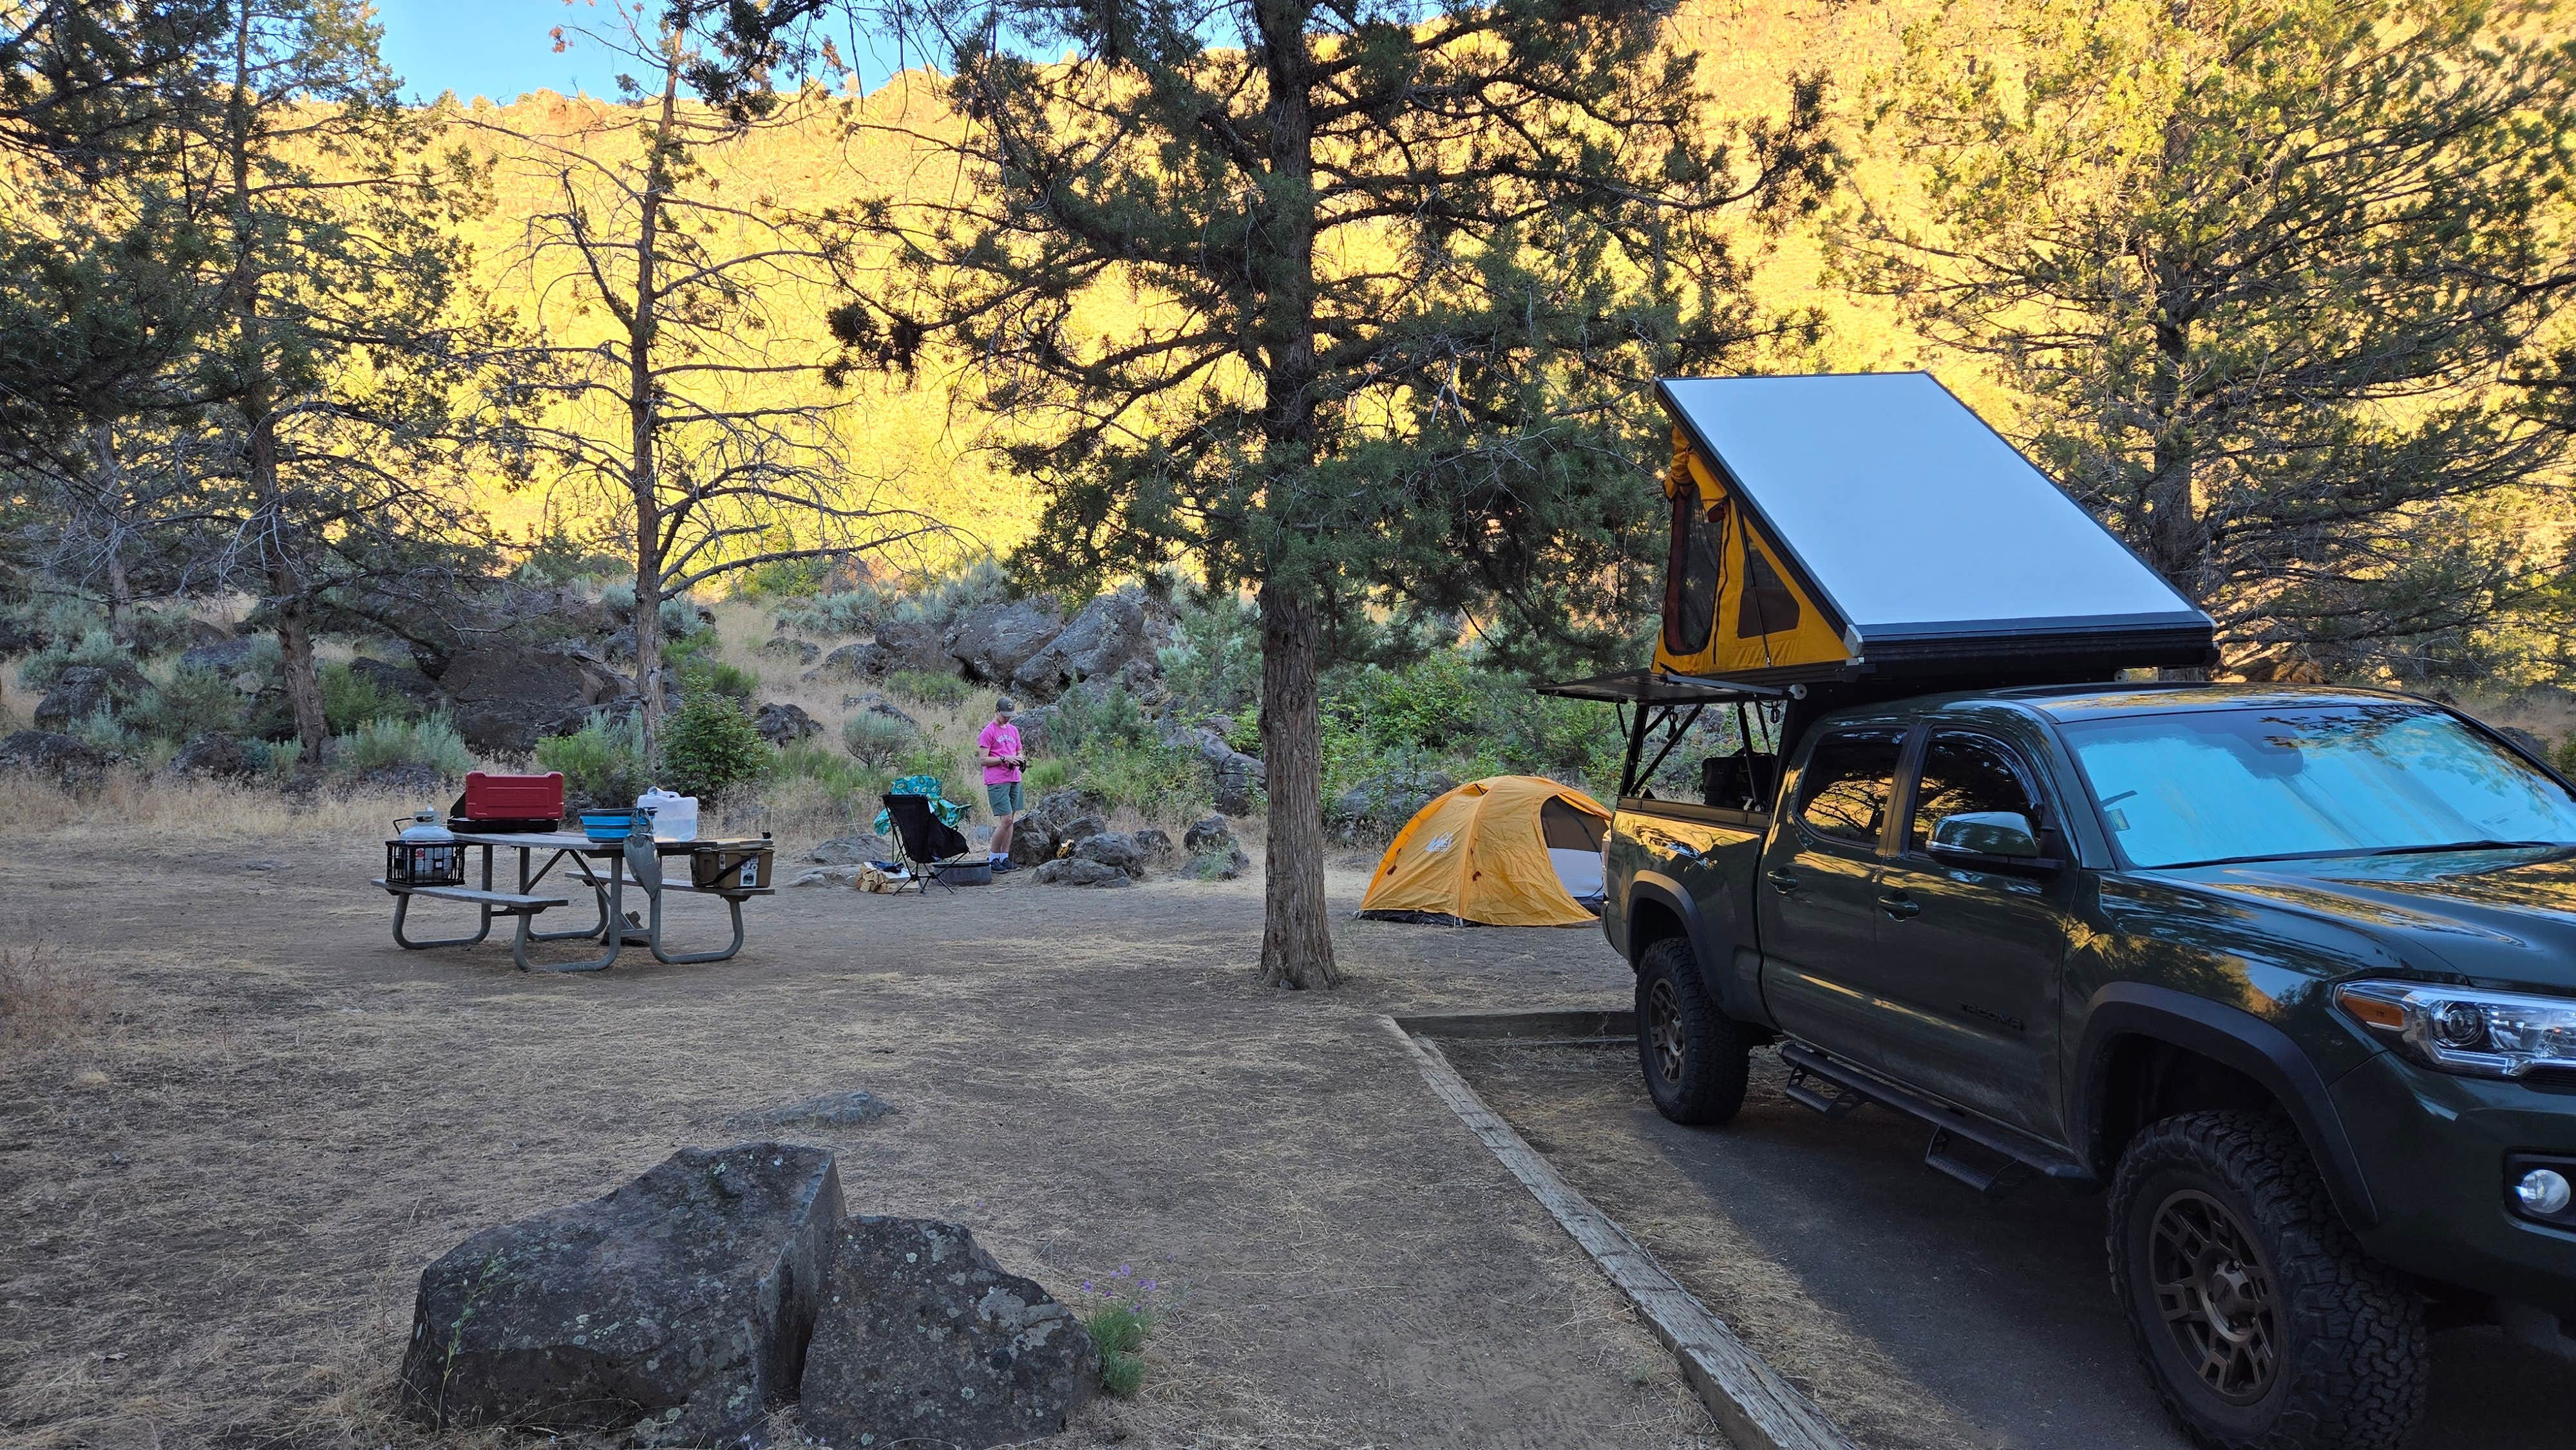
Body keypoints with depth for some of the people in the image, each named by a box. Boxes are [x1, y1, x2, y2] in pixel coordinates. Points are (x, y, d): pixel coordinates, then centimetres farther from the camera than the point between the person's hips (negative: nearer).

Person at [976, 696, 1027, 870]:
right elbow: (983, 759, -10)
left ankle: (1005, 858, 12)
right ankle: (993, 858, -1)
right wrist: (1004, 759, -19)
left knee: (1010, 819, 6)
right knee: (1005, 820, -12)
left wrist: (1020, 760, 0)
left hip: (1014, 780, 7)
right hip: (997, 782, -7)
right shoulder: (988, 732, -6)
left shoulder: (1013, 730, 16)